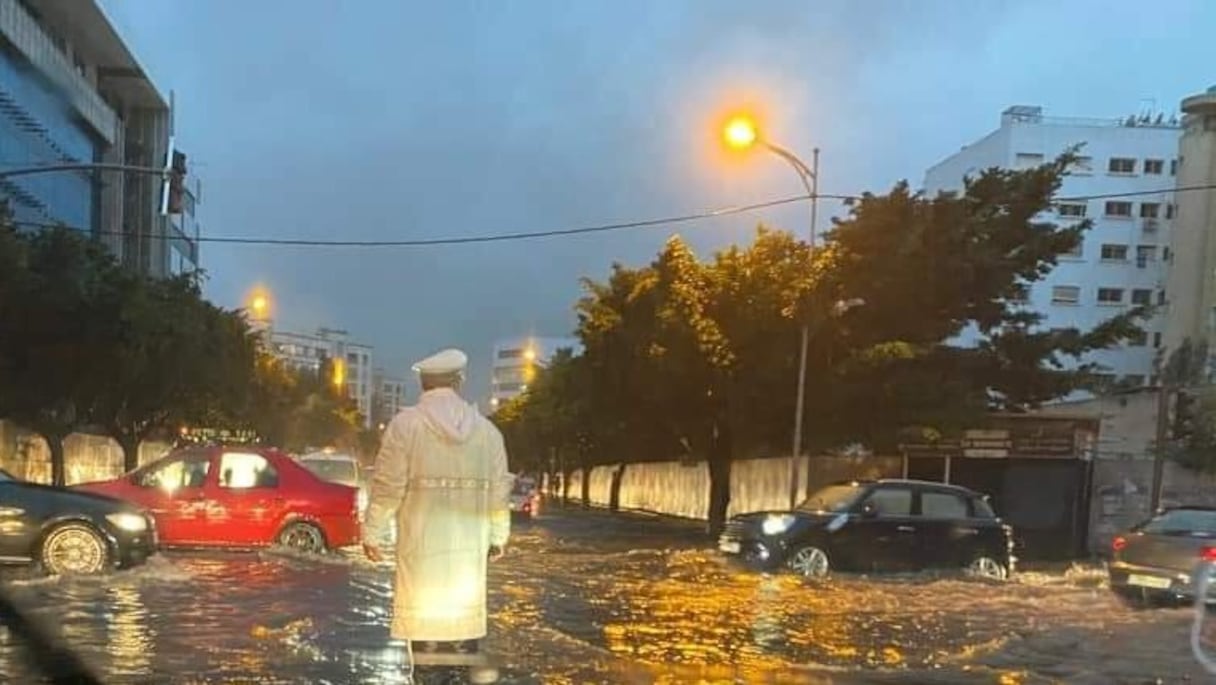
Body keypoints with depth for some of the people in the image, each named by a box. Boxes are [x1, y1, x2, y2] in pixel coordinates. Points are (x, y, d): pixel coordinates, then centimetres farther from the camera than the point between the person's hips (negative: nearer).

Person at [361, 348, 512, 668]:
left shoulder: (405, 423, -7)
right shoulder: (486, 428, 4)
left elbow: (387, 487, -9)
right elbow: (499, 490, 6)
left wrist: (372, 533, 2)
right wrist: (497, 537, 19)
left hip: (422, 546, -3)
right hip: (469, 546, 3)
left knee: (422, 619, 4)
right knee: (467, 619, 11)